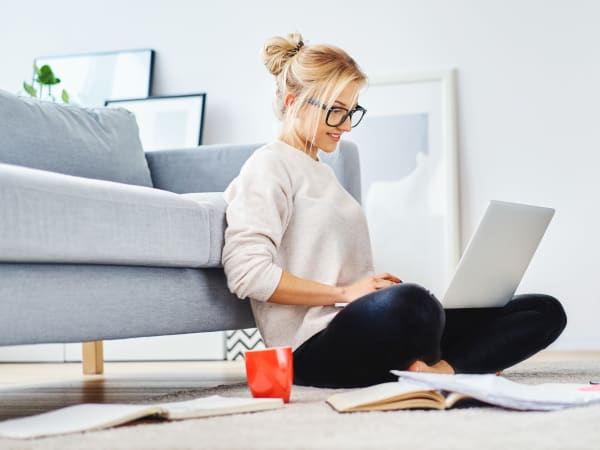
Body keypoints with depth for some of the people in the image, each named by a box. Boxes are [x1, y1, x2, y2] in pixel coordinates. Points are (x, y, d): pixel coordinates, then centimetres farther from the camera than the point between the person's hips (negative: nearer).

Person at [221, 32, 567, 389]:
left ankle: (438, 371, -25)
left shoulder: (323, 173, 27)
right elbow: (246, 273, -15)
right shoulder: (268, 167, -1)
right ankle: (430, 368, -14)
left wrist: (382, 288, 5)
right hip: (315, 347, -9)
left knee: (545, 311, -2)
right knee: (407, 304, -45)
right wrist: (344, 293, -14)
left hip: (365, 327, 9)